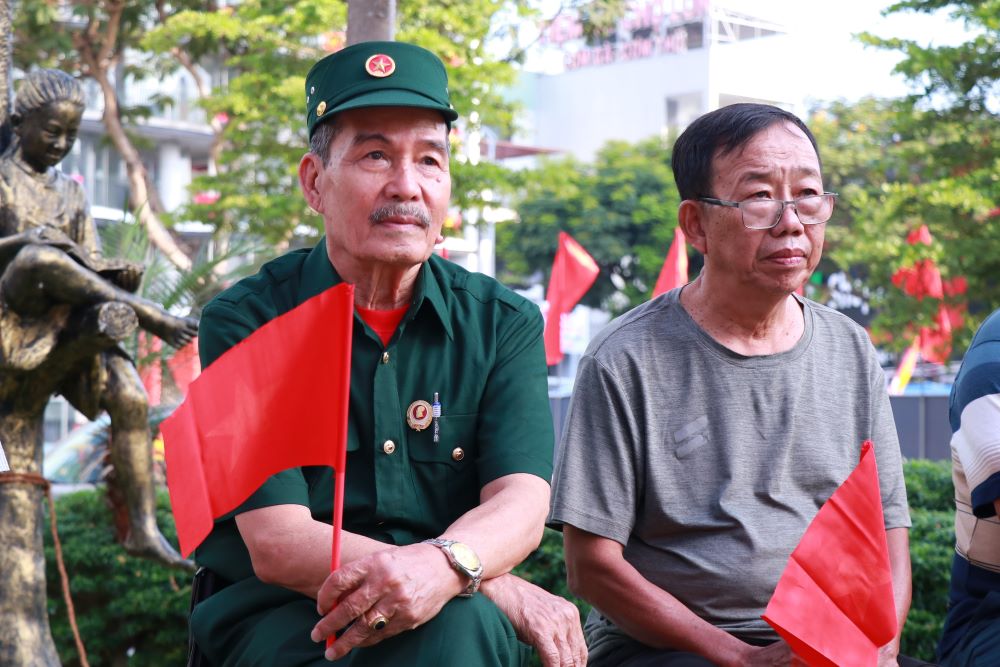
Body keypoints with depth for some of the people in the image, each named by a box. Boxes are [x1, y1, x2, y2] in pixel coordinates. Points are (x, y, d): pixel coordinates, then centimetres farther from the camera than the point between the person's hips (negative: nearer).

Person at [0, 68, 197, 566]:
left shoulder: (71, 193, 25)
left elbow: (93, 265, 19)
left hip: (69, 318, 5)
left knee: (130, 398, -20)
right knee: (41, 258, -40)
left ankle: (143, 527, -21)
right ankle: (151, 314, -29)